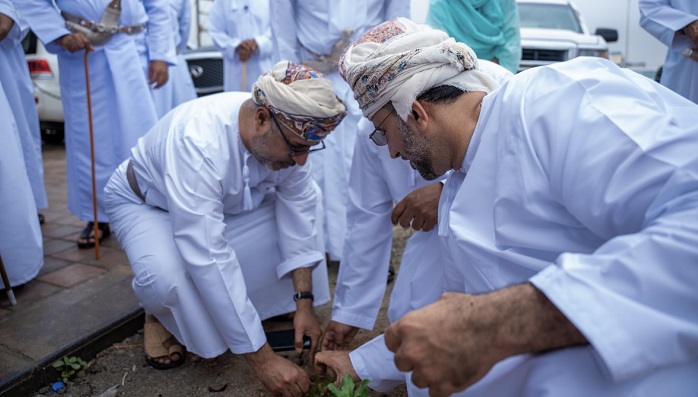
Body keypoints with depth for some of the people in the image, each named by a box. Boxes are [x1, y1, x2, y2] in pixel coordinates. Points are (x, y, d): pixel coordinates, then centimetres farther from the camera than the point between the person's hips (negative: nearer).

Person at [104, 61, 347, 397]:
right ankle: (159, 315, 1)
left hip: (224, 201, 6)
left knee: (305, 202, -13)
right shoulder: (198, 143, -41)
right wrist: (262, 358, -39)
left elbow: (298, 212, -15)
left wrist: (303, 302, -19)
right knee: (167, 277, -36)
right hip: (146, 202, -5)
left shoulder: (285, 132, -23)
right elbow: (210, 261, -43)